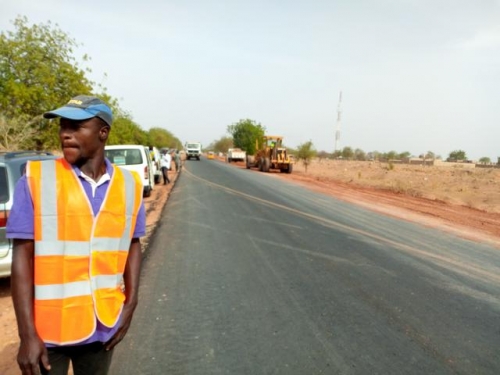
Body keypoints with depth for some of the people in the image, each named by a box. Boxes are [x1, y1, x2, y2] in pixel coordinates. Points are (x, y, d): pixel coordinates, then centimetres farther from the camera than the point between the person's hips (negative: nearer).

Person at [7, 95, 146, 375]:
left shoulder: (128, 184, -4)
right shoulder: (36, 179, -10)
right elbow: (23, 255, -10)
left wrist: (130, 305, -1)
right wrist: (27, 334, -11)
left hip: (102, 325, 3)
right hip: (48, 328, -2)